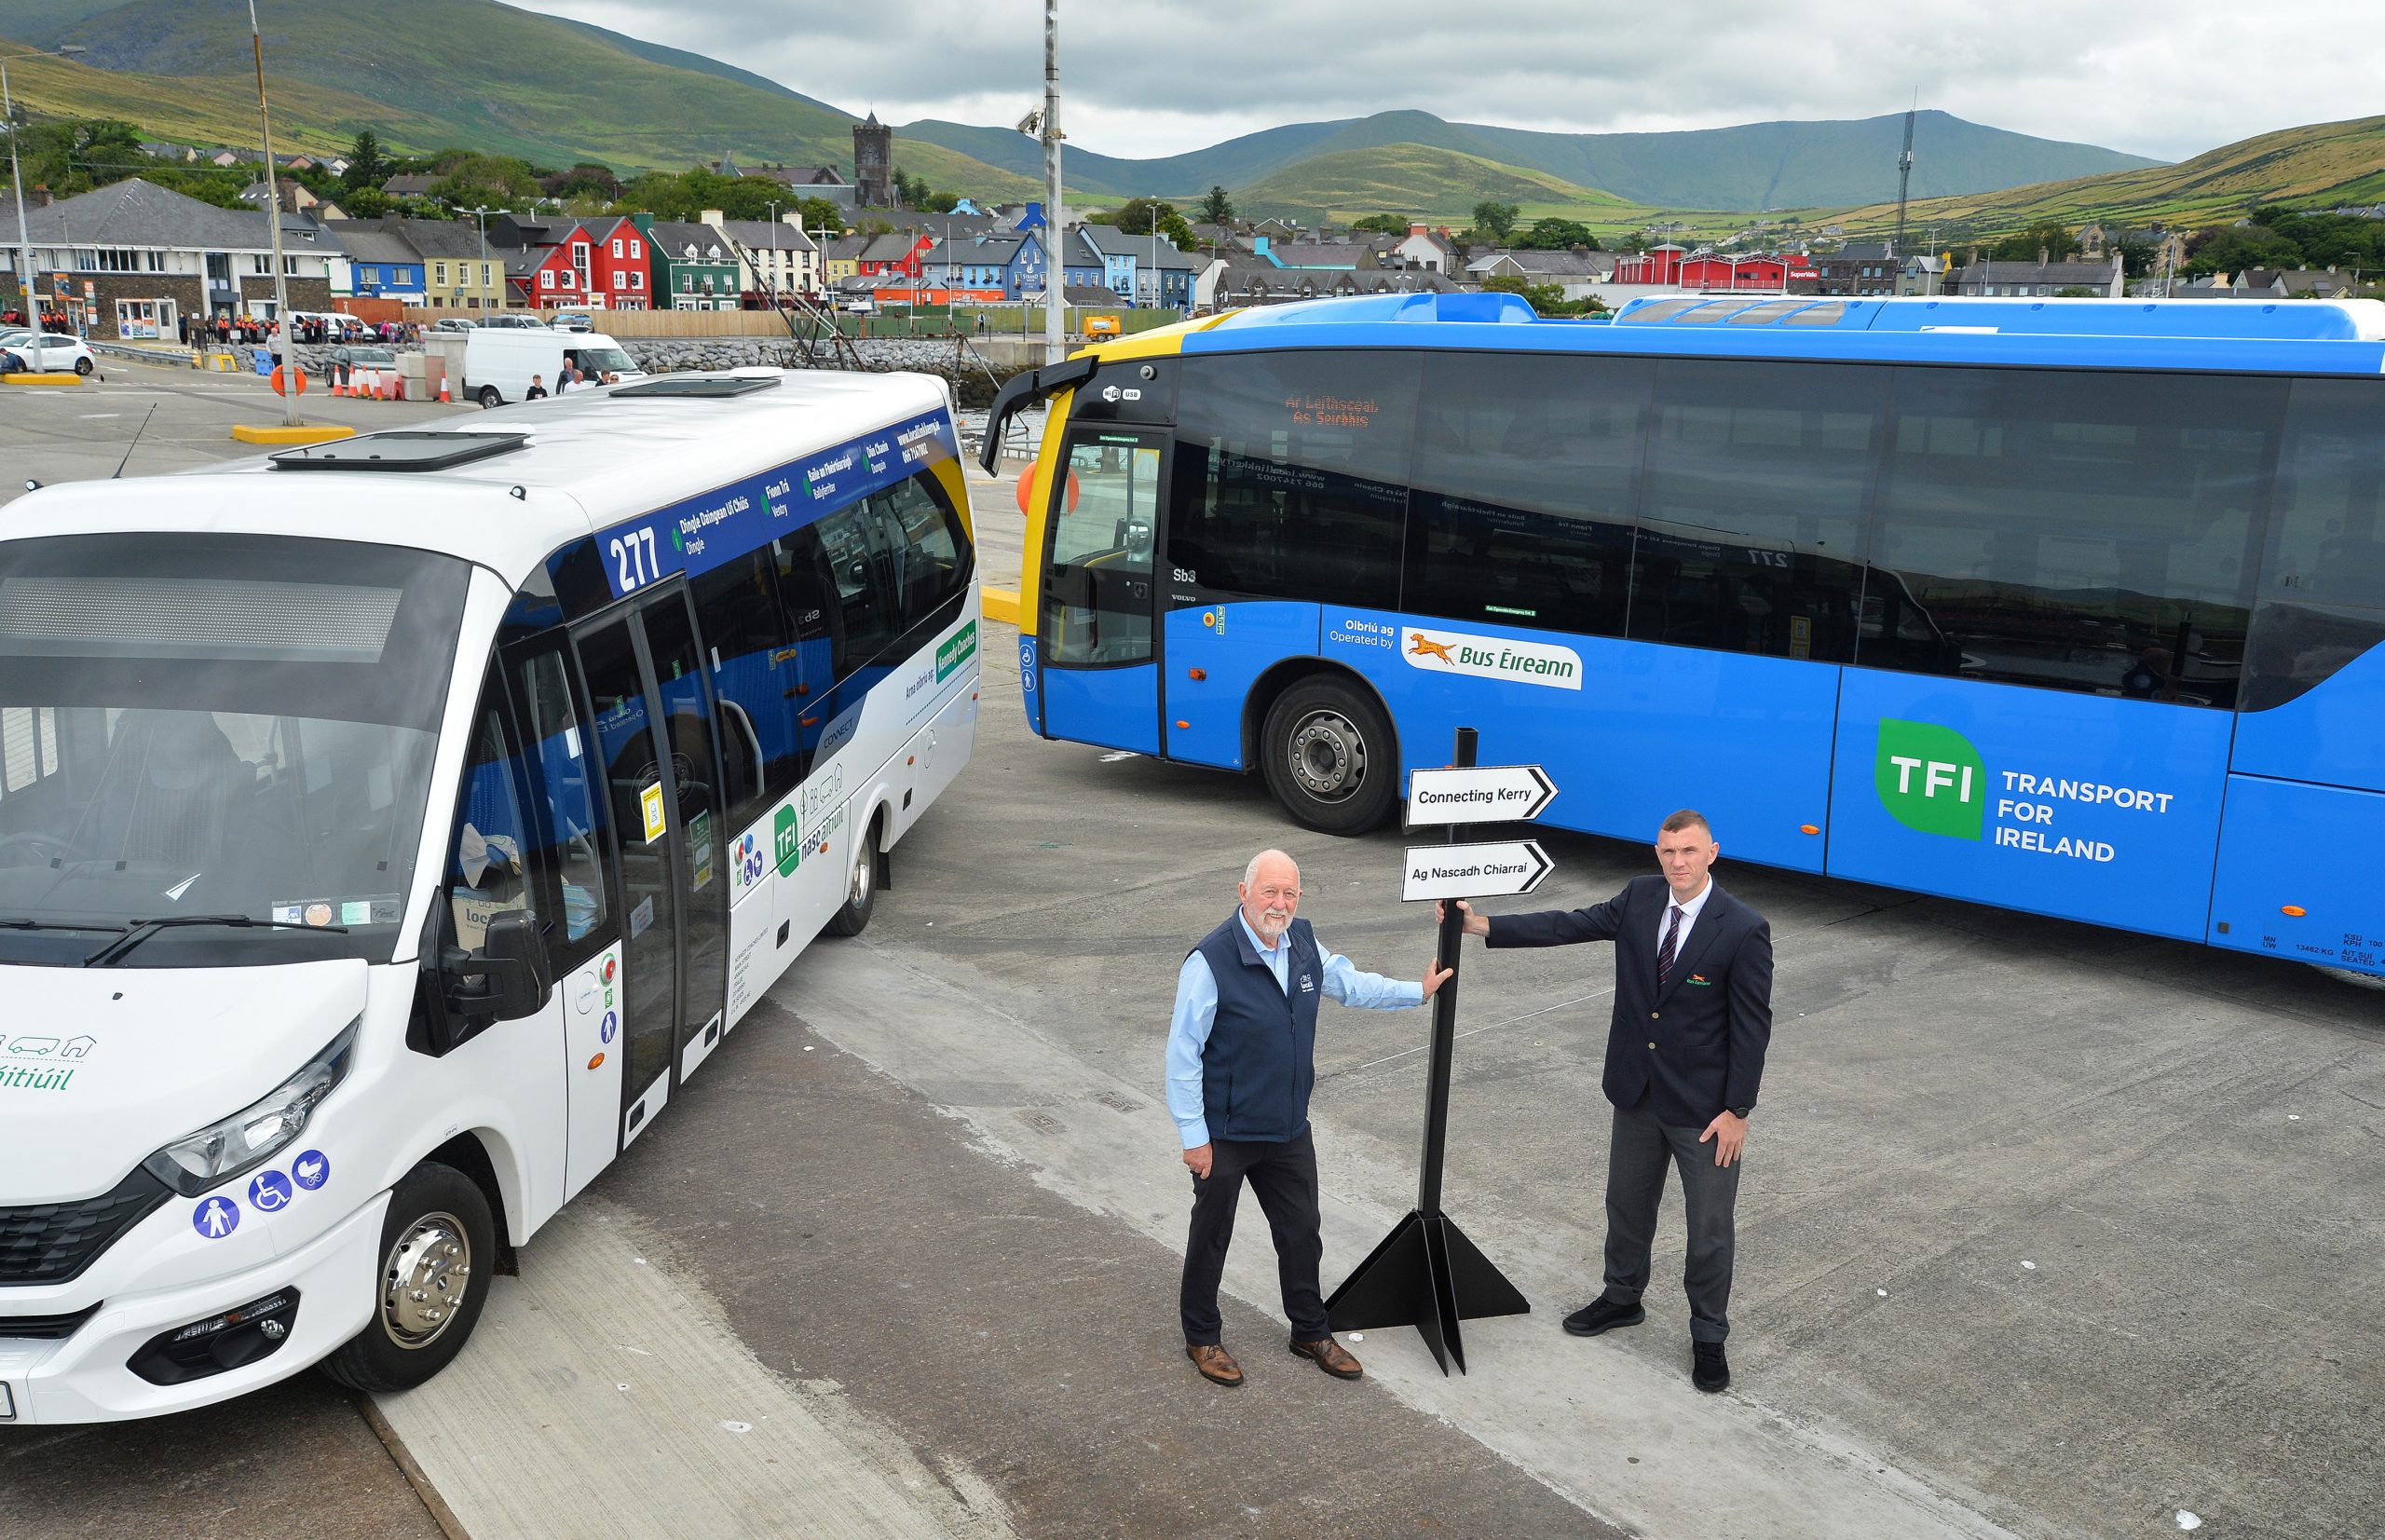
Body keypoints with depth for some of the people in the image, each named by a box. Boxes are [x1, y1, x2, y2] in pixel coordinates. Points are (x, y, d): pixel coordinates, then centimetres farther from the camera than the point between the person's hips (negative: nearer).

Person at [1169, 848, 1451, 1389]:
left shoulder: (1304, 943, -2)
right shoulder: (1210, 961, -23)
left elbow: (1350, 984, 20)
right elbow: (1182, 1055, -19)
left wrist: (1418, 992, 24)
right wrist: (1193, 1136, -17)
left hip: (1290, 1128, 6)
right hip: (1226, 1134, -6)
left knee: (1302, 1233, 18)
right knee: (1211, 1237, 12)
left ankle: (1310, 1332, 38)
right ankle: (1202, 1339, 32)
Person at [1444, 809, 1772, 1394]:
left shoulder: (1743, 929, -18)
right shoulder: (1639, 898, -3)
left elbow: (1752, 1026, -15)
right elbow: (1568, 925, -8)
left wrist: (1737, 1110, -15)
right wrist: (1480, 925, -17)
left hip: (1703, 1104, -5)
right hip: (1637, 1092, 5)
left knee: (1710, 1226, 8)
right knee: (1627, 1204, 22)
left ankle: (1708, 1337, 27)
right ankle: (1622, 1298, 45)